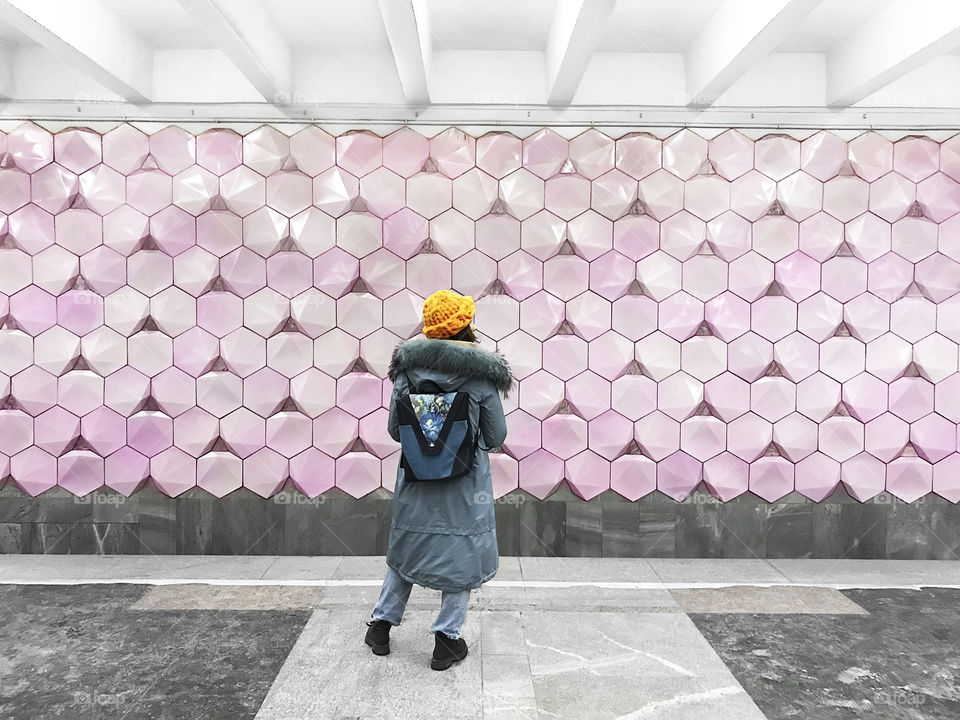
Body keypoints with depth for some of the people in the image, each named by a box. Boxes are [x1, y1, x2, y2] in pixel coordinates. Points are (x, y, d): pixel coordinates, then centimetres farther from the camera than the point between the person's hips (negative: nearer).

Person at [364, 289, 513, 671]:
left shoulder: (408, 366, -5)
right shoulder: (480, 374, -12)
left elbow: (394, 428, 0)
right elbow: (497, 434, -5)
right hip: (465, 480, -3)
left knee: (407, 546, 20)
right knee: (463, 553, 12)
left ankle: (381, 624, 30)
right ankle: (447, 639, 19)